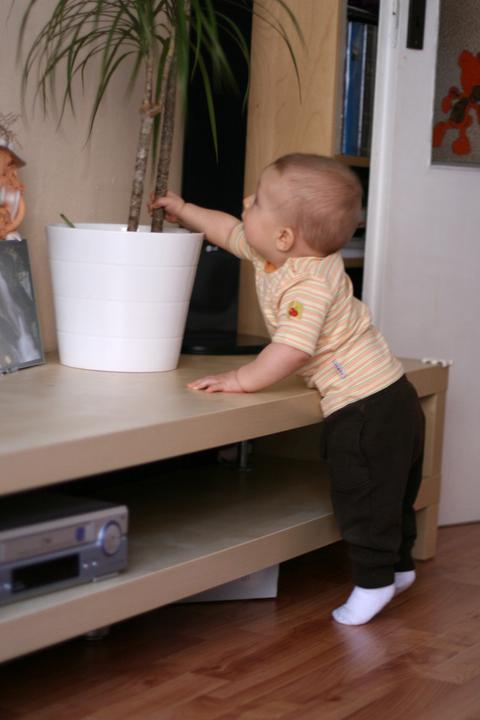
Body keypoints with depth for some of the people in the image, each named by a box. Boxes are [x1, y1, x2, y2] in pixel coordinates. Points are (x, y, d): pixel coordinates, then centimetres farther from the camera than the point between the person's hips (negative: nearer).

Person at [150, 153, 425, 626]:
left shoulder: (309, 285, -27)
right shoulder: (272, 254, 3)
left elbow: (291, 351, -35)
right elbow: (232, 232, 22)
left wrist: (241, 380, -25)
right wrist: (184, 211, 27)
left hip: (365, 409, -11)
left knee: (363, 496, -1)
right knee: (387, 493, 23)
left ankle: (374, 582, 10)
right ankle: (398, 566, 38)